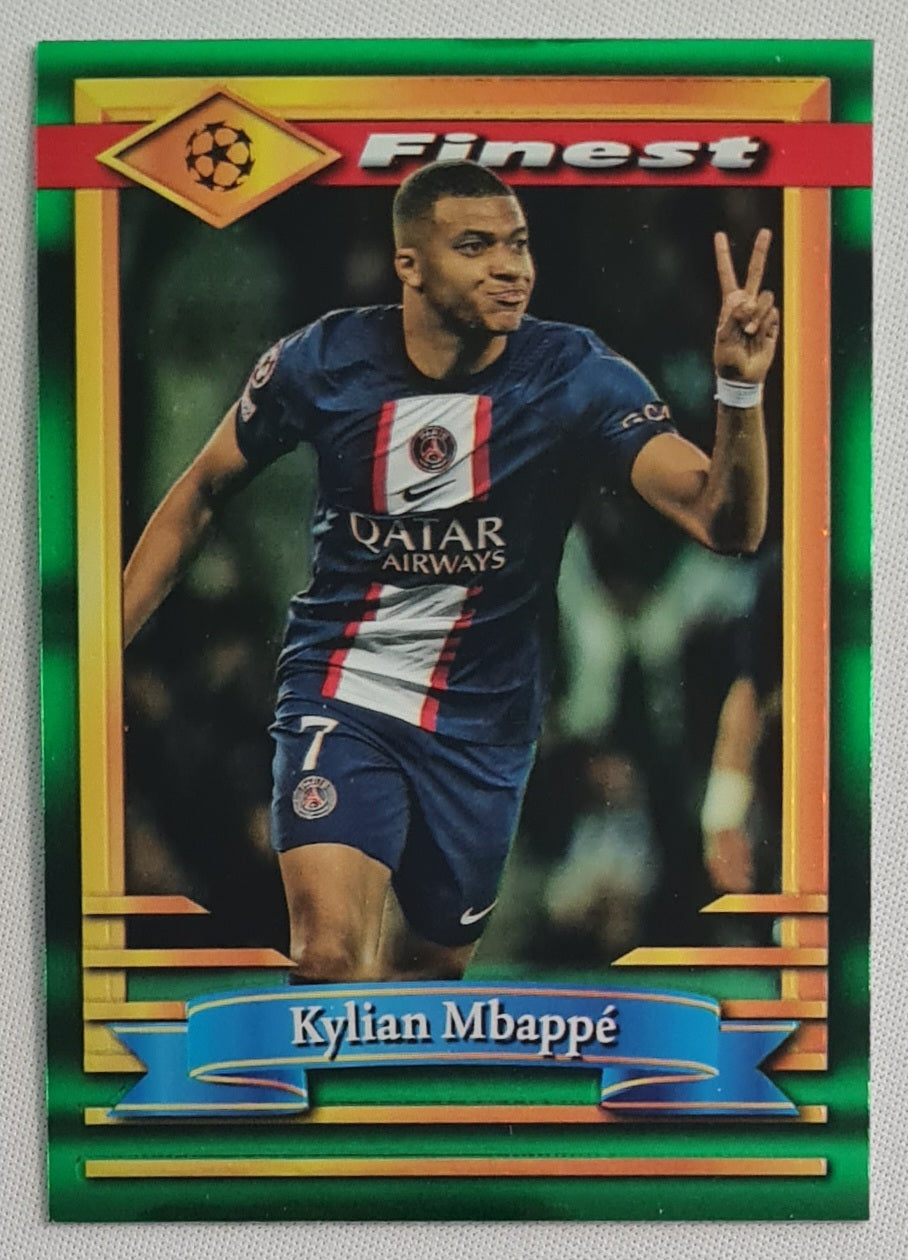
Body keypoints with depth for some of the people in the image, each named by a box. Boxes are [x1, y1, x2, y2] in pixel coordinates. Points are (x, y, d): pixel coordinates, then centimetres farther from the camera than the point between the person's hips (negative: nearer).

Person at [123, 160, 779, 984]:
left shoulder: (576, 378, -13)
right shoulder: (323, 361, -9)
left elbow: (725, 522, -23)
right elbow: (202, 494, 6)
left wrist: (741, 389, -41)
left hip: (483, 722, 1)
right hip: (340, 695, -1)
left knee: (432, 964, 16)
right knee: (331, 955, -22)